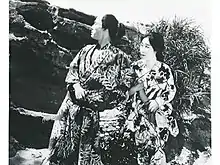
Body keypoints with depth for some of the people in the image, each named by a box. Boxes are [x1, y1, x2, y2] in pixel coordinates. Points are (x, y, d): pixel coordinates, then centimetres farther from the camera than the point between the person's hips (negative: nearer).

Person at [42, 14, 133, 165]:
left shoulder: (118, 57, -4)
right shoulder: (86, 50, 14)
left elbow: (121, 90, -7)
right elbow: (72, 70, 12)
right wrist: (76, 85, -9)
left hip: (94, 111, -5)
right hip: (71, 107, 5)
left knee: (88, 152, 1)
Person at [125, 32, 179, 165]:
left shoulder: (164, 69, -7)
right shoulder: (136, 67, 3)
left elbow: (171, 91, -1)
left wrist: (158, 102, -15)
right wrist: (136, 87, -12)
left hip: (159, 116, -3)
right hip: (140, 115, 3)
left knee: (156, 151, -3)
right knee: (141, 149, 8)